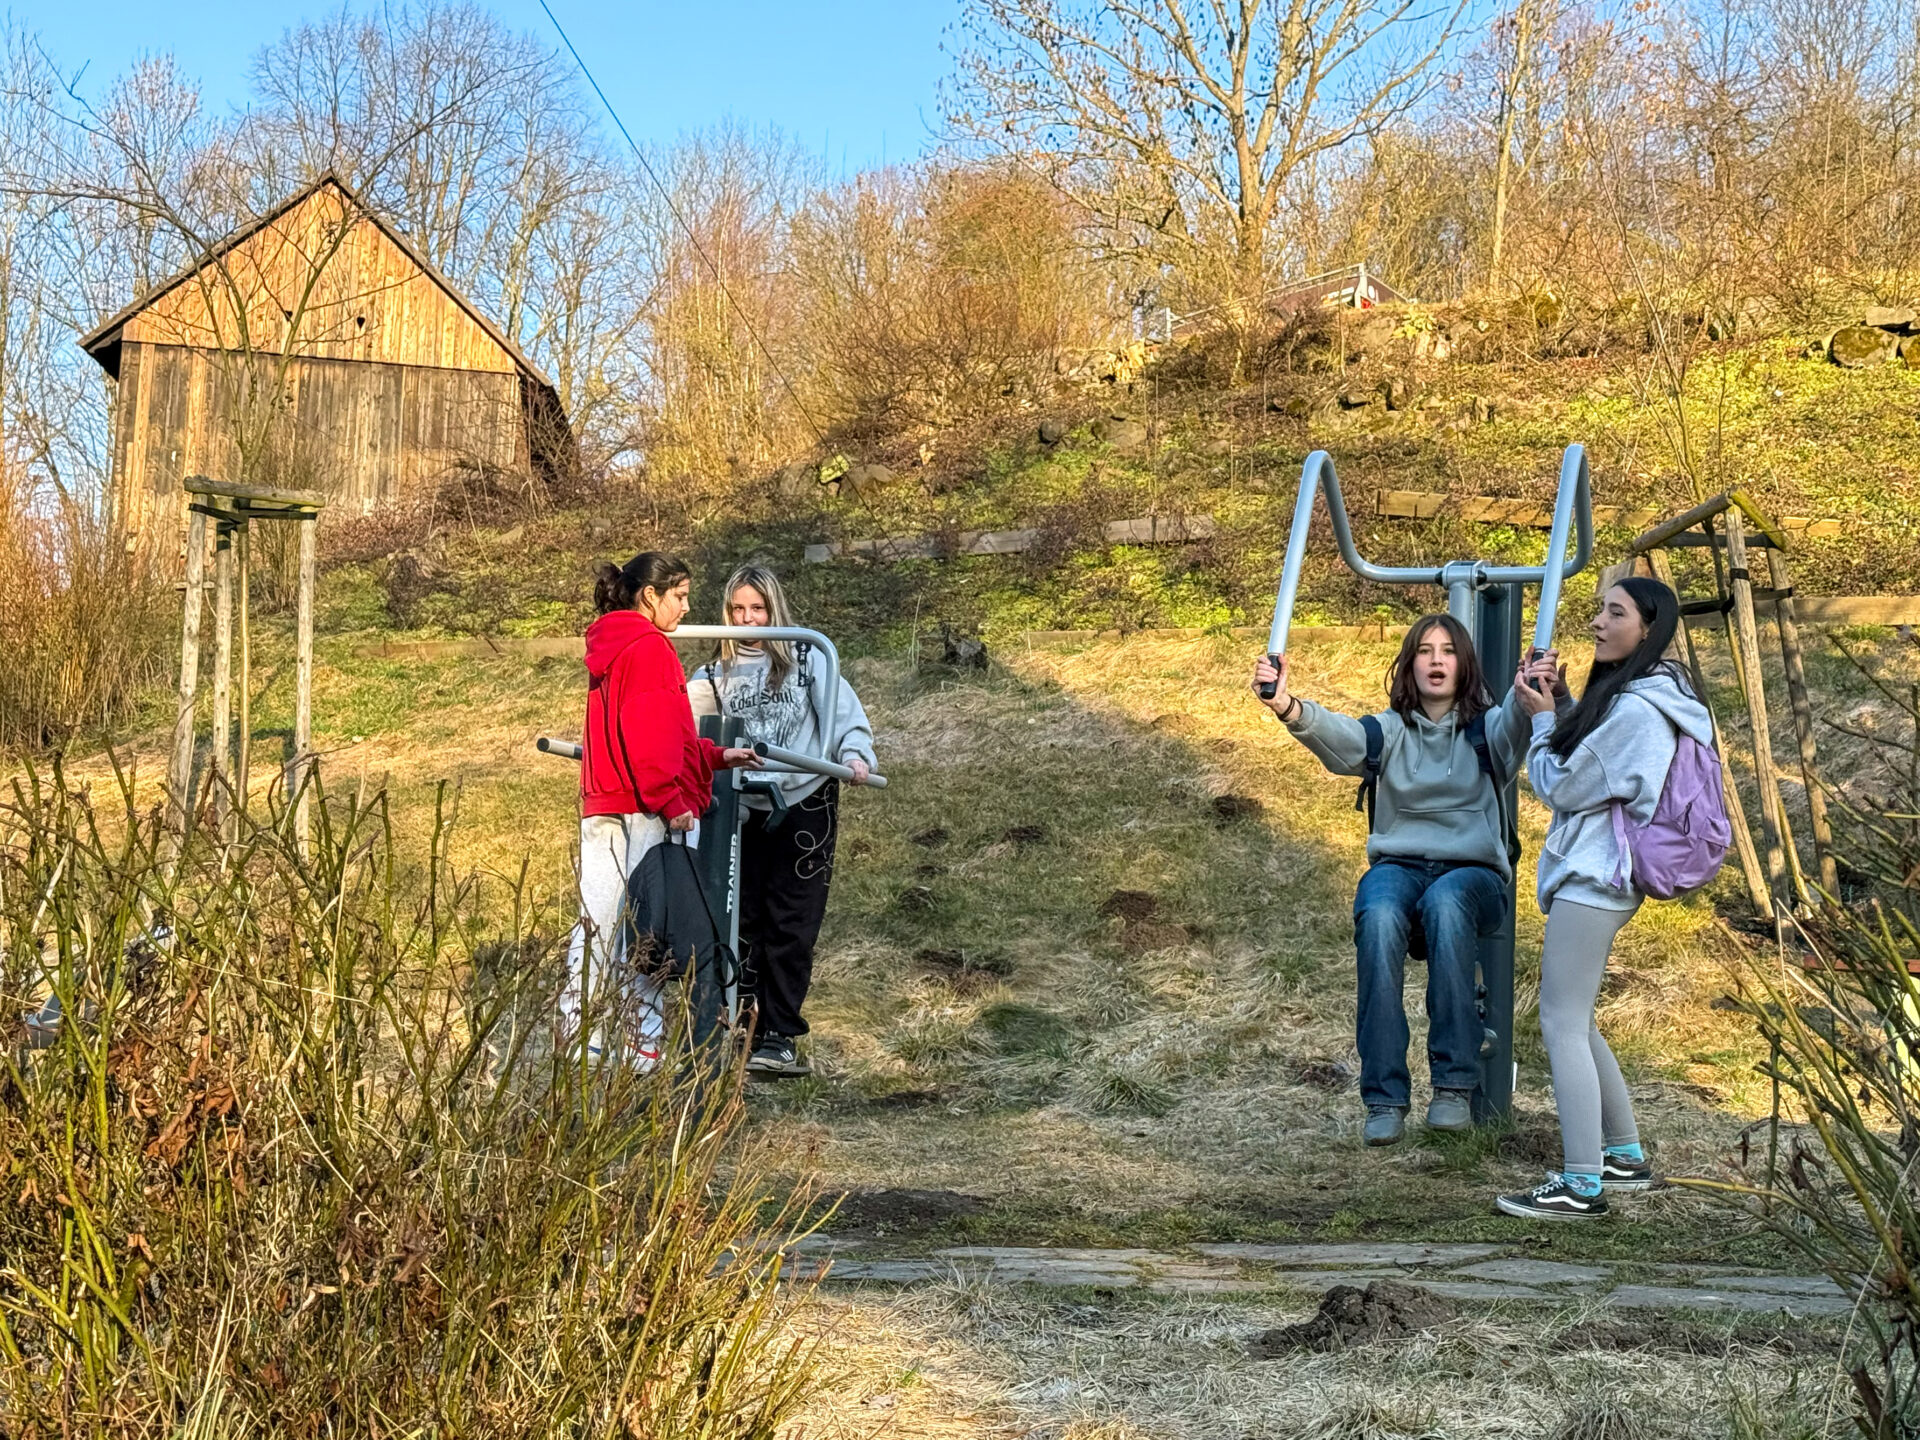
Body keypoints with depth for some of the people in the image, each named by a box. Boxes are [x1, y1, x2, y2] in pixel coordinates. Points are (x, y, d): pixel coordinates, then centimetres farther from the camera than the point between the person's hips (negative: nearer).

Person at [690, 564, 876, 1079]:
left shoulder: (806, 661, 1)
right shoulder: (713, 677, 8)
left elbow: (844, 711, -4)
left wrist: (854, 754, -21)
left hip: (805, 806, -2)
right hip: (743, 812, 2)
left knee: (791, 926, -2)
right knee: (741, 924, 3)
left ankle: (780, 1037, 3)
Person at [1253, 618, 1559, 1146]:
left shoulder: (1485, 728, 8)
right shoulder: (1389, 731, 11)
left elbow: (1514, 725, -17)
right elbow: (1337, 735, -11)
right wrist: (1288, 706, -34)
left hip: (1473, 872, -1)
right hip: (1398, 866, 1)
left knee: (1445, 903, -37)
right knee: (1379, 918, -34)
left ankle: (1454, 1086, -33)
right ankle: (1384, 1099, -30)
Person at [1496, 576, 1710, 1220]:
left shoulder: (1636, 709, -18)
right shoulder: (1636, 695, 14)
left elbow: (1561, 786, -12)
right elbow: (1583, 768, 20)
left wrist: (1543, 717, 0)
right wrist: (1559, 706, 8)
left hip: (1592, 879, -11)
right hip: (1593, 876, 11)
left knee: (1562, 1023, -9)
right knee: (1573, 1023, 17)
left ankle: (1581, 1185, -7)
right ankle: (1626, 1156, 25)